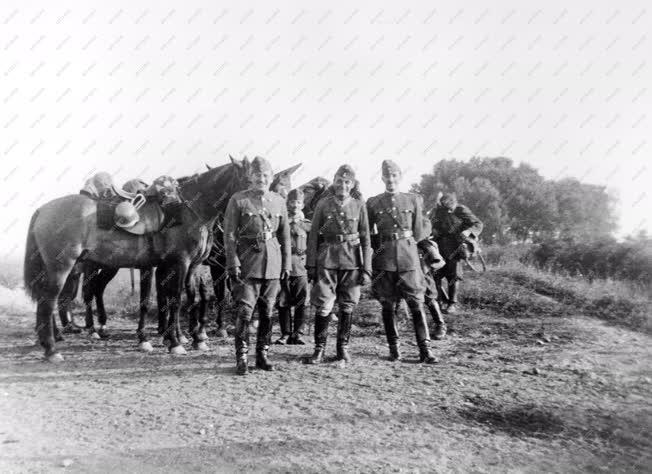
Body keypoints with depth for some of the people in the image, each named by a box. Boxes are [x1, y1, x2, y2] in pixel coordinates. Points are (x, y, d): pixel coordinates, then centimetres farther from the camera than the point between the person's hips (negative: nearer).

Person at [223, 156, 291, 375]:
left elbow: (285, 235, 11)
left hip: (273, 263, 4)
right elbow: (229, 235, -7)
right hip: (248, 261, -4)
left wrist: (286, 264, 6)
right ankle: (241, 359, 6)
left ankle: (262, 355, 22)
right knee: (244, 312, -5)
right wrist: (233, 263, -14)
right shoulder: (238, 200, -3)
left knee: (267, 312, 10)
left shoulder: (279, 201, 9)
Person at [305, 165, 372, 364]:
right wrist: (311, 265, -2)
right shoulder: (323, 204, 3)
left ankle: (343, 347, 21)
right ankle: (319, 348, 10)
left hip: (352, 260, 1)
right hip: (327, 259, -1)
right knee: (323, 305, -3)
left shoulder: (359, 205, 5)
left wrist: (366, 268, -1)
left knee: (347, 305, 7)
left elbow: (365, 238, 4)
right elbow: (313, 236, 3)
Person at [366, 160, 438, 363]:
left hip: (409, 258, 0)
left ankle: (424, 350, 3)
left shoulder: (413, 200, 8)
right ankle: (394, 349, 17)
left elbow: (418, 232, 13)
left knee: (417, 304, -2)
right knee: (388, 306, 5)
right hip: (383, 260, 0)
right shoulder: (373, 203, 6)